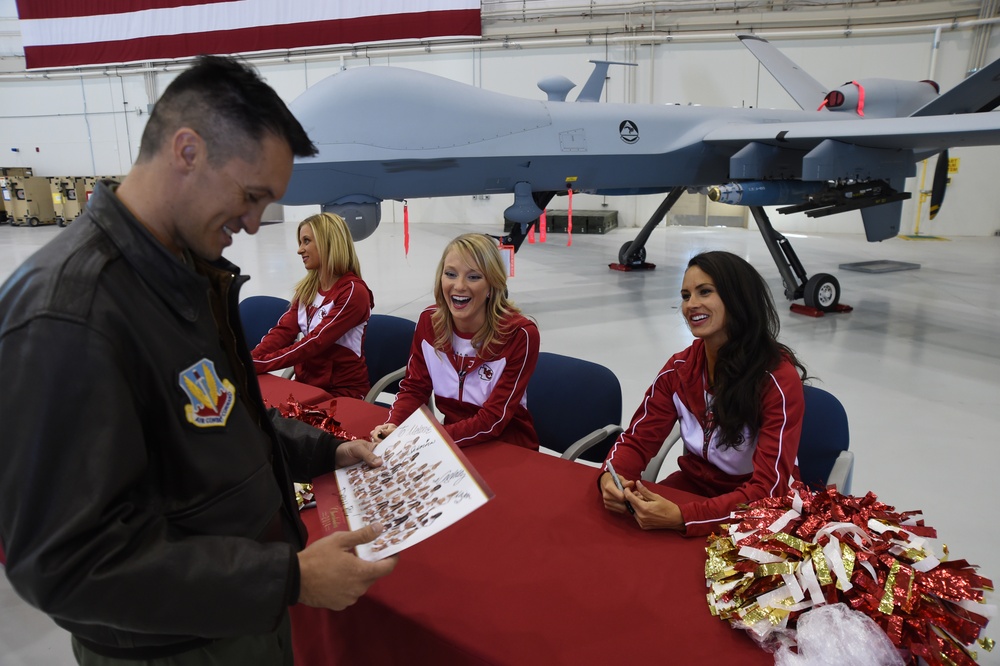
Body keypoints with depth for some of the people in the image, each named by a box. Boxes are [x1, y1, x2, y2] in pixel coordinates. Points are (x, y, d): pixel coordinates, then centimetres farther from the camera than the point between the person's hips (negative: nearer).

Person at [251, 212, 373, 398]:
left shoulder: (353, 292, -13)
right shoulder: (307, 288, 10)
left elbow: (315, 342, -21)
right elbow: (283, 331, -2)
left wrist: (258, 364, -25)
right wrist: (248, 361, -19)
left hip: (343, 390, -6)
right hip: (306, 383, 6)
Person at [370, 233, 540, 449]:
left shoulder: (520, 334, -20)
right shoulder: (429, 321, -6)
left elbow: (493, 419, -21)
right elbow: (414, 388, 1)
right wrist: (394, 426, -19)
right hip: (448, 443, 5)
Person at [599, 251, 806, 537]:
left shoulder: (779, 380, -20)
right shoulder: (679, 368, -5)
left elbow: (768, 488, -25)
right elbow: (637, 440, -2)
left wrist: (682, 517, -39)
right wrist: (610, 477, -26)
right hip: (692, 488, 5)